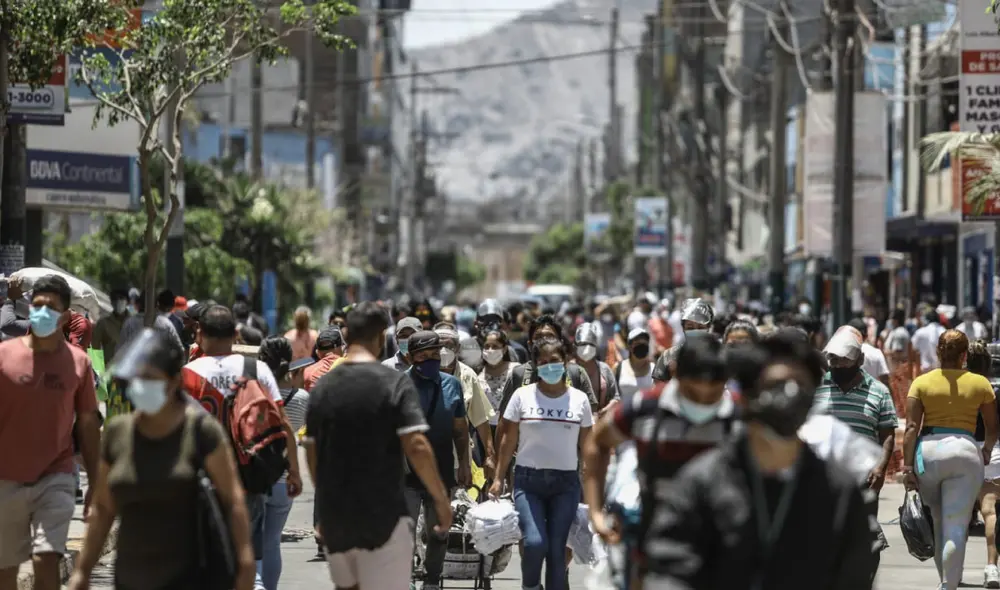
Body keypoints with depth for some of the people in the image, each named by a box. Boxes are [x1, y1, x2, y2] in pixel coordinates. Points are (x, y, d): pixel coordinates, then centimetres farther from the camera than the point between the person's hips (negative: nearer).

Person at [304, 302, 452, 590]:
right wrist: (441, 498, -8)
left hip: (334, 515, 5)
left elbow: (312, 454, 12)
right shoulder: (395, 383, -11)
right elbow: (417, 447, -18)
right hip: (382, 514, -5)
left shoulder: (322, 388, 6)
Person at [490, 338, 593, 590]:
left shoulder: (579, 399, 6)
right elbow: (508, 440, 6)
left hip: (566, 483, 1)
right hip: (528, 480, -1)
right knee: (535, 542, -18)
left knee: (557, 549, -2)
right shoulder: (523, 396, 3)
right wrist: (498, 479, 1)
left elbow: (586, 446, 10)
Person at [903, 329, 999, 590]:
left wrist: (907, 466, -3)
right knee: (956, 528, -4)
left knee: (937, 522, 18)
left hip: (927, 451, 2)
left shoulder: (921, 382, 4)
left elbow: (911, 427, -4)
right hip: (964, 451, -2)